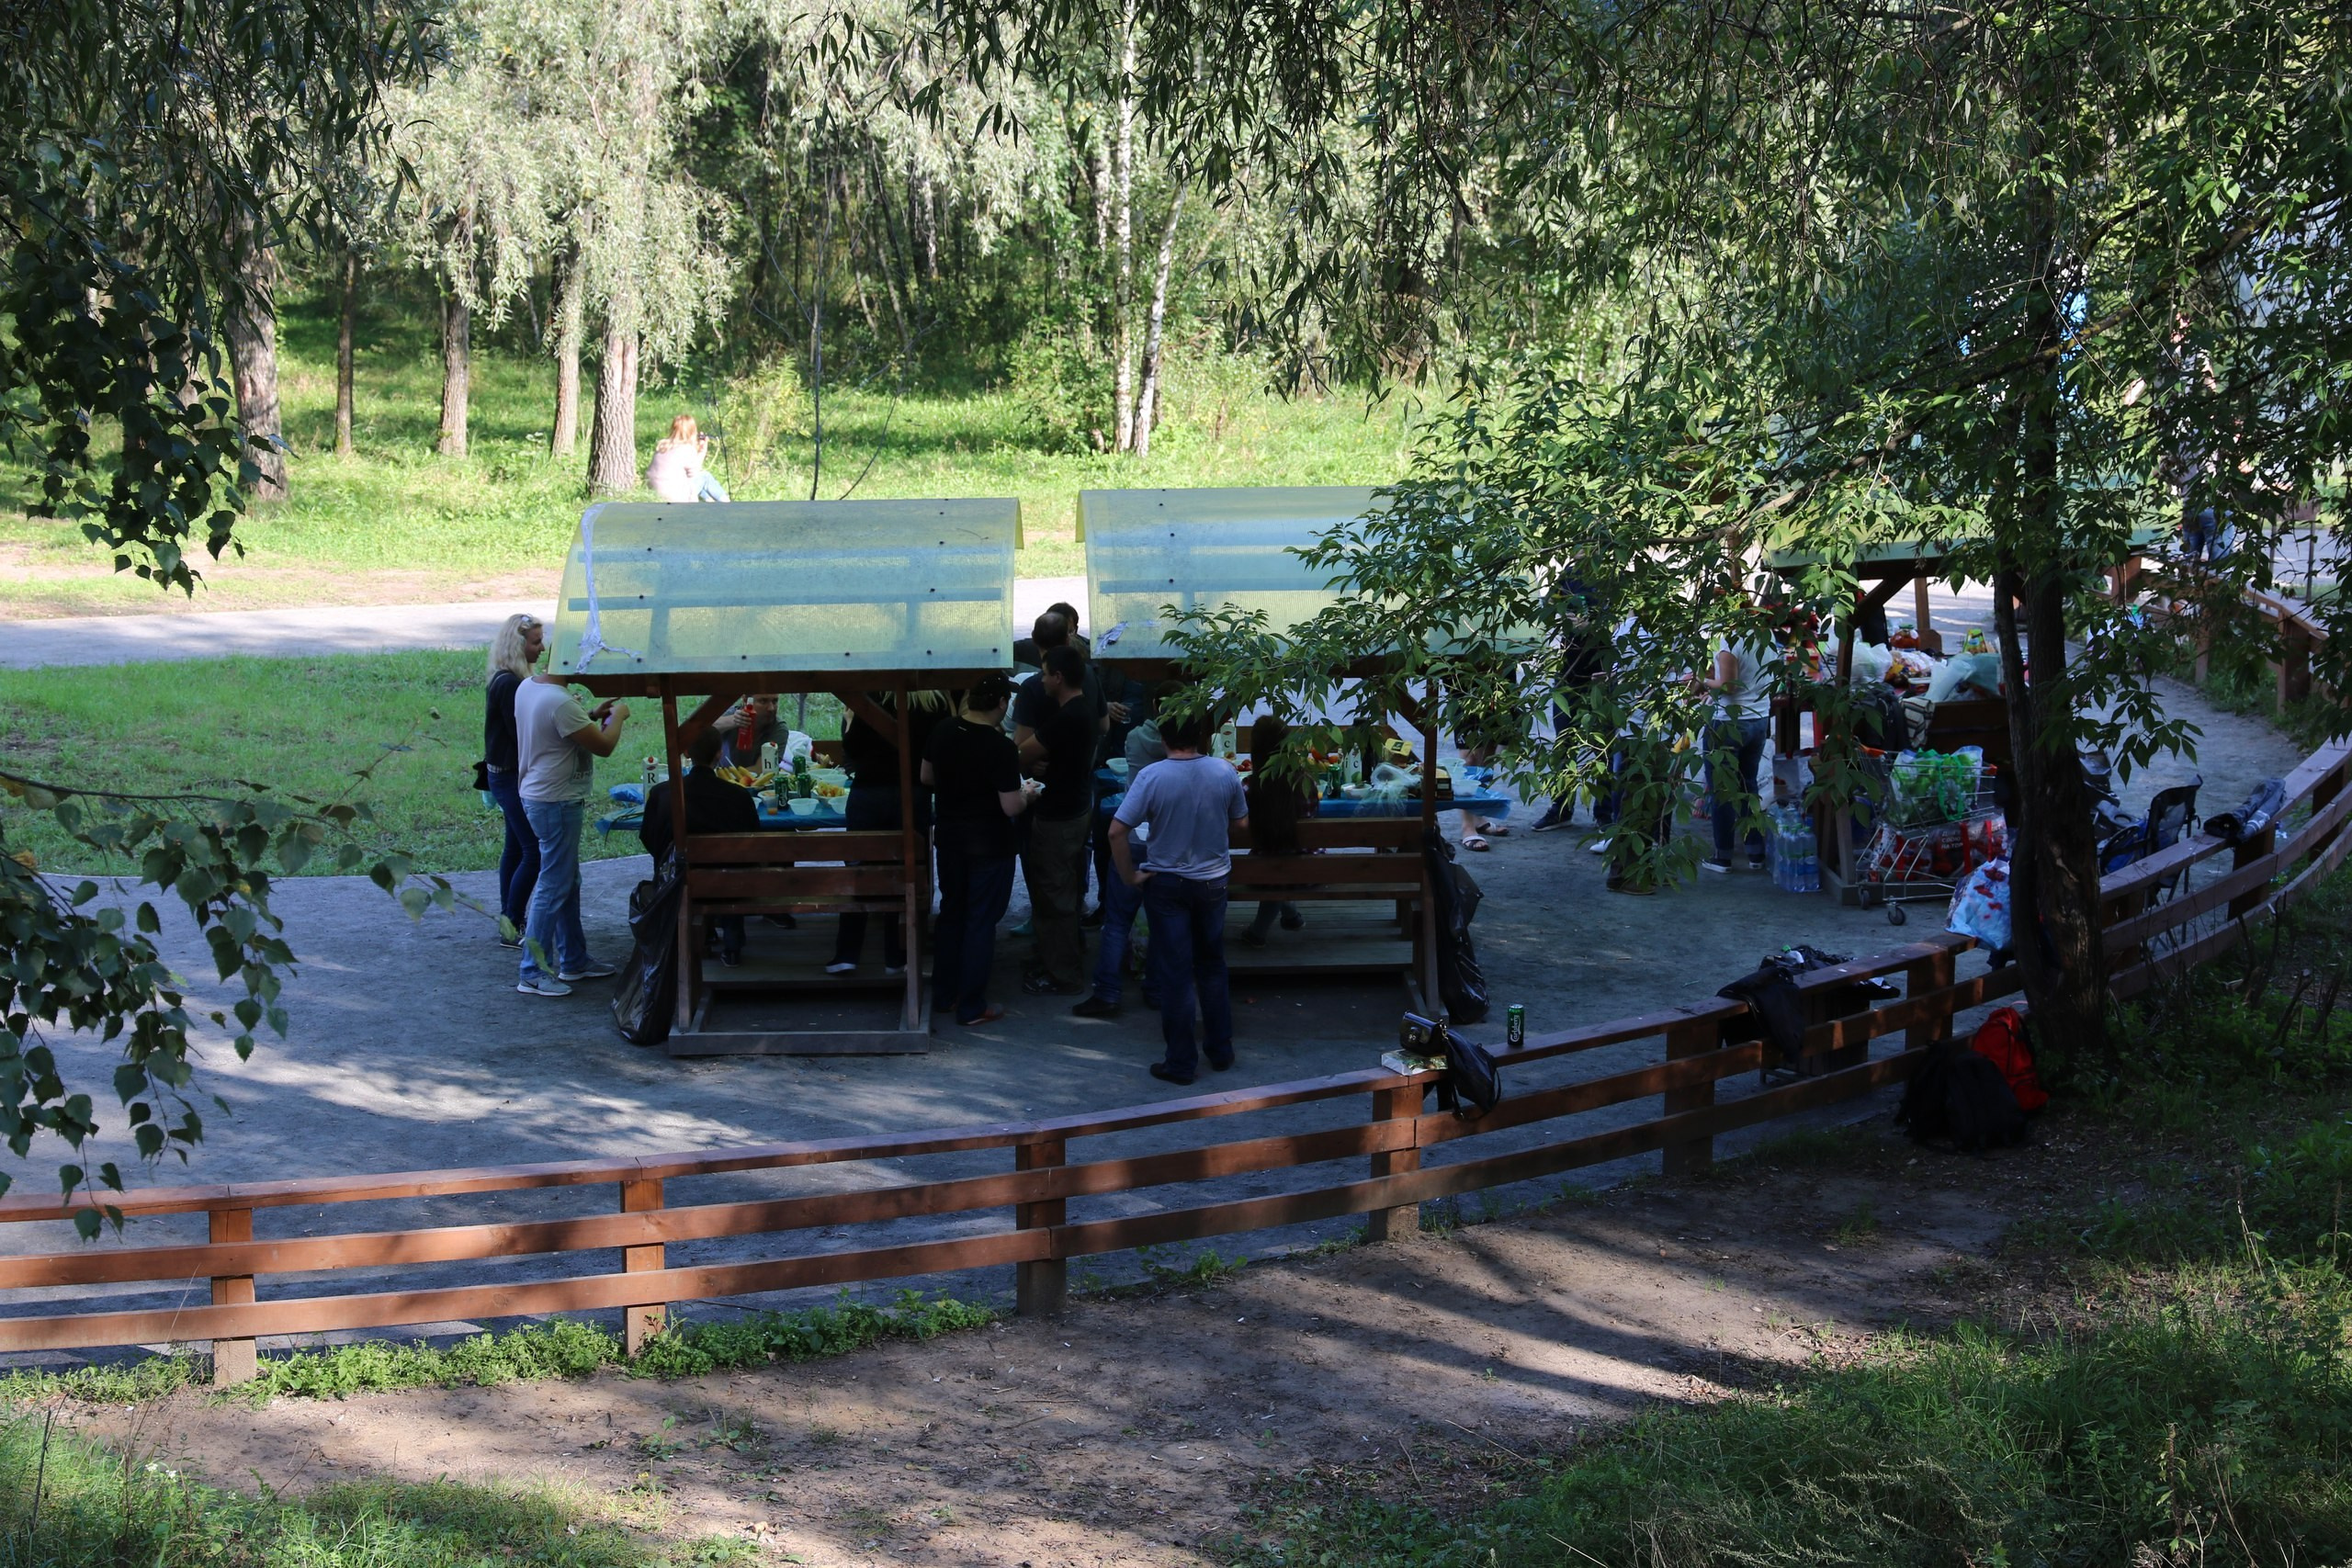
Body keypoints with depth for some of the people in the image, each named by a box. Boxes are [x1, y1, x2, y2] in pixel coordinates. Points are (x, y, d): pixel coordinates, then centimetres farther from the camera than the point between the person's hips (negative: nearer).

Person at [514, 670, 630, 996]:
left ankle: (573, 960, 31)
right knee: (553, 889, -3)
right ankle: (533, 974, 2)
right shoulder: (560, 702, -26)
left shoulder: (527, 687, 2)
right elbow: (603, 746, -20)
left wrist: (593, 714, 12)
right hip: (557, 803, -10)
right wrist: (618, 715, -2)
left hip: (535, 795, 10)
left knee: (568, 883, 20)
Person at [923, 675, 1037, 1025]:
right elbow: (1011, 807, -21)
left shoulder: (942, 733, -4)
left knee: (951, 913, 20)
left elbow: (926, 779, 10)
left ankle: (943, 996, 27)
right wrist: (1027, 794, 0)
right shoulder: (1001, 747, -23)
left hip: (949, 837, 6)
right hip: (989, 845, -6)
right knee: (981, 923, 4)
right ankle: (971, 1007, 10)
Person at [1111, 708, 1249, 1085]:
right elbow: (1241, 822, 5)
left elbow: (1117, 831, -22)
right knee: (1212, 968, 20)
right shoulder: (1224, 773, -10)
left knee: (1175, 975, 5)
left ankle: (1180, 1063, 10)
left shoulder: (1152, 777, -19)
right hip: (1213, 883, 3)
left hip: (1167, 885, -3)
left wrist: (1130, 874, -10)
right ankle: (1220, 1051, 28)